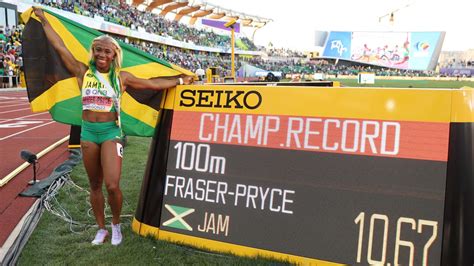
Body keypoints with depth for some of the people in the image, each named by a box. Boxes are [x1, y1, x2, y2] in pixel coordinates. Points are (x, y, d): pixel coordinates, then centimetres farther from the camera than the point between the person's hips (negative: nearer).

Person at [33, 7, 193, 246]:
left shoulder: (121, 77, 1)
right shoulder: (83, 72, 4)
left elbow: (153, 84, 7)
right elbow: (60, 47, 7)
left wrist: (180, 81, 11)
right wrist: (44, 21, 12)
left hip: (111, 132, -2)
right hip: (88, 132, 3)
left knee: (112, 185, -13)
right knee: (95, 185, 11)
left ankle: (116, 224, 14)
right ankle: (101, 229, 26)